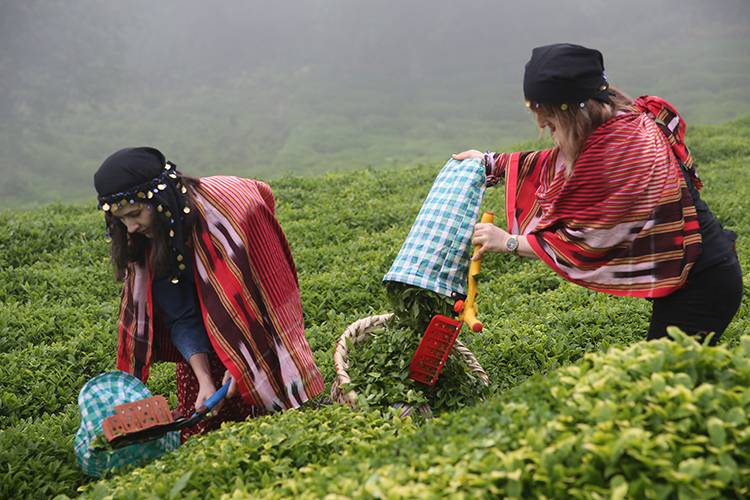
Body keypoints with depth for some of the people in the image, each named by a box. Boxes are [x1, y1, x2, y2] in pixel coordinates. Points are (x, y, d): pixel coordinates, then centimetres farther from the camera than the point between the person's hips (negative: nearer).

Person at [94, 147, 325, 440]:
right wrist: (205, 381, -26)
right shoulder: (146, 246, -11)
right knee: (197, 430, -1)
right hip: (206, 349, 4)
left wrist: (239, 364, -18)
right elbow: (182, 319, -11)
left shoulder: (222, 202, -25)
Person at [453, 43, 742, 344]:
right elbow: (560, 164, 21)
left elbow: (585, 241, -19)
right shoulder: (615, 123, 2)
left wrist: (509, 242, -9)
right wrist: (493, 163, 22)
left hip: (700, 283, -10)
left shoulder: (619, 147, -26)